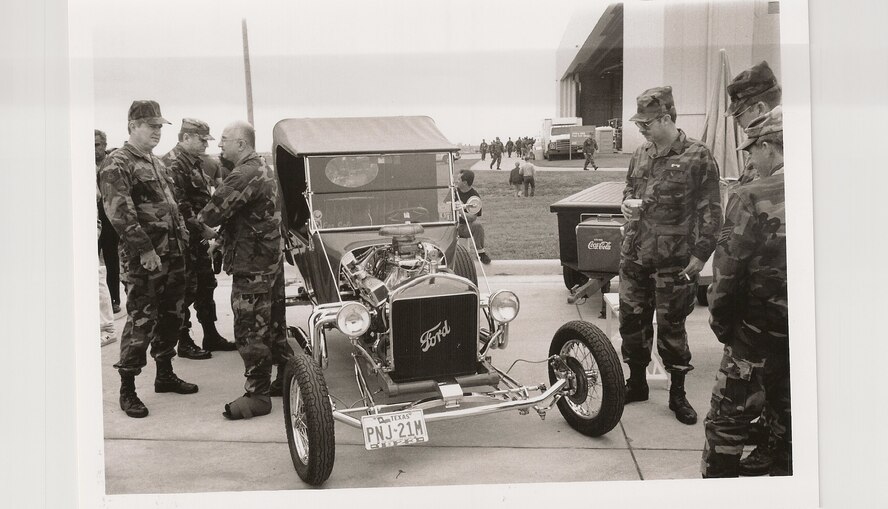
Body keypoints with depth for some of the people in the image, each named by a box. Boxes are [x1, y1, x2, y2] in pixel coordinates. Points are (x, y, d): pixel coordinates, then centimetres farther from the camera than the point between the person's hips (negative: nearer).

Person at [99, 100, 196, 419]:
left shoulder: (155, 163, 19)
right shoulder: (118, 164, -9)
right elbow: (119, 213, -19)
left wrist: (182, 235, 14)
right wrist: (145, 249, -22)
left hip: (173, 252, 9)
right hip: (146, 258, -9)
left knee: (171, 316, 15)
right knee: (141, 321, -6)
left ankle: (165, 374, 28)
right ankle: (127, 390, 3)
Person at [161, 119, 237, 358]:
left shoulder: (196, 163, 16)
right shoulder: (173, 164, -15)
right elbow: (179, 206, -23)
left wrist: (208, 226, 12)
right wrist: (202, 229, -21)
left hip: (200, 237, 10)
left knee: (206, 286, 15)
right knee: (186, 290, -2)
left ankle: (211, 336, 25)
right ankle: (184, 343, 7)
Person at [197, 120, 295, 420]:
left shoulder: (244, 175, -19)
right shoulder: (264, 170, 14)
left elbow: (212, 214, -22)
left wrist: (200, 220, 0)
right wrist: (222, 239, 14)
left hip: (251, 265, -10)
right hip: (272, 258, 10)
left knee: (250, 330, -3)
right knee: (274, 324, 18)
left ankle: (258, 395, 3)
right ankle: (285, 379, 28)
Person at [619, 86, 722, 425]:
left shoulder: (697, 157, -9)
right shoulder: (641, 154, 8)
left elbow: (710, 211, -9)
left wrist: (700, 255, -13)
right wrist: (627, 202, 0)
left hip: (673, 260, -6)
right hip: (634, 254, 6)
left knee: (671, 326, 3)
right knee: (631, 320, 12)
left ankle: (677, 394, 20)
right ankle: (637, 383, 29)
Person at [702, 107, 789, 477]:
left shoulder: (753, 198, -18)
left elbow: (727, 270, -16)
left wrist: (721, 322, -1)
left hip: (758, 336, -5)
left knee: (727, 423, 10)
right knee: (790, 428, 20)